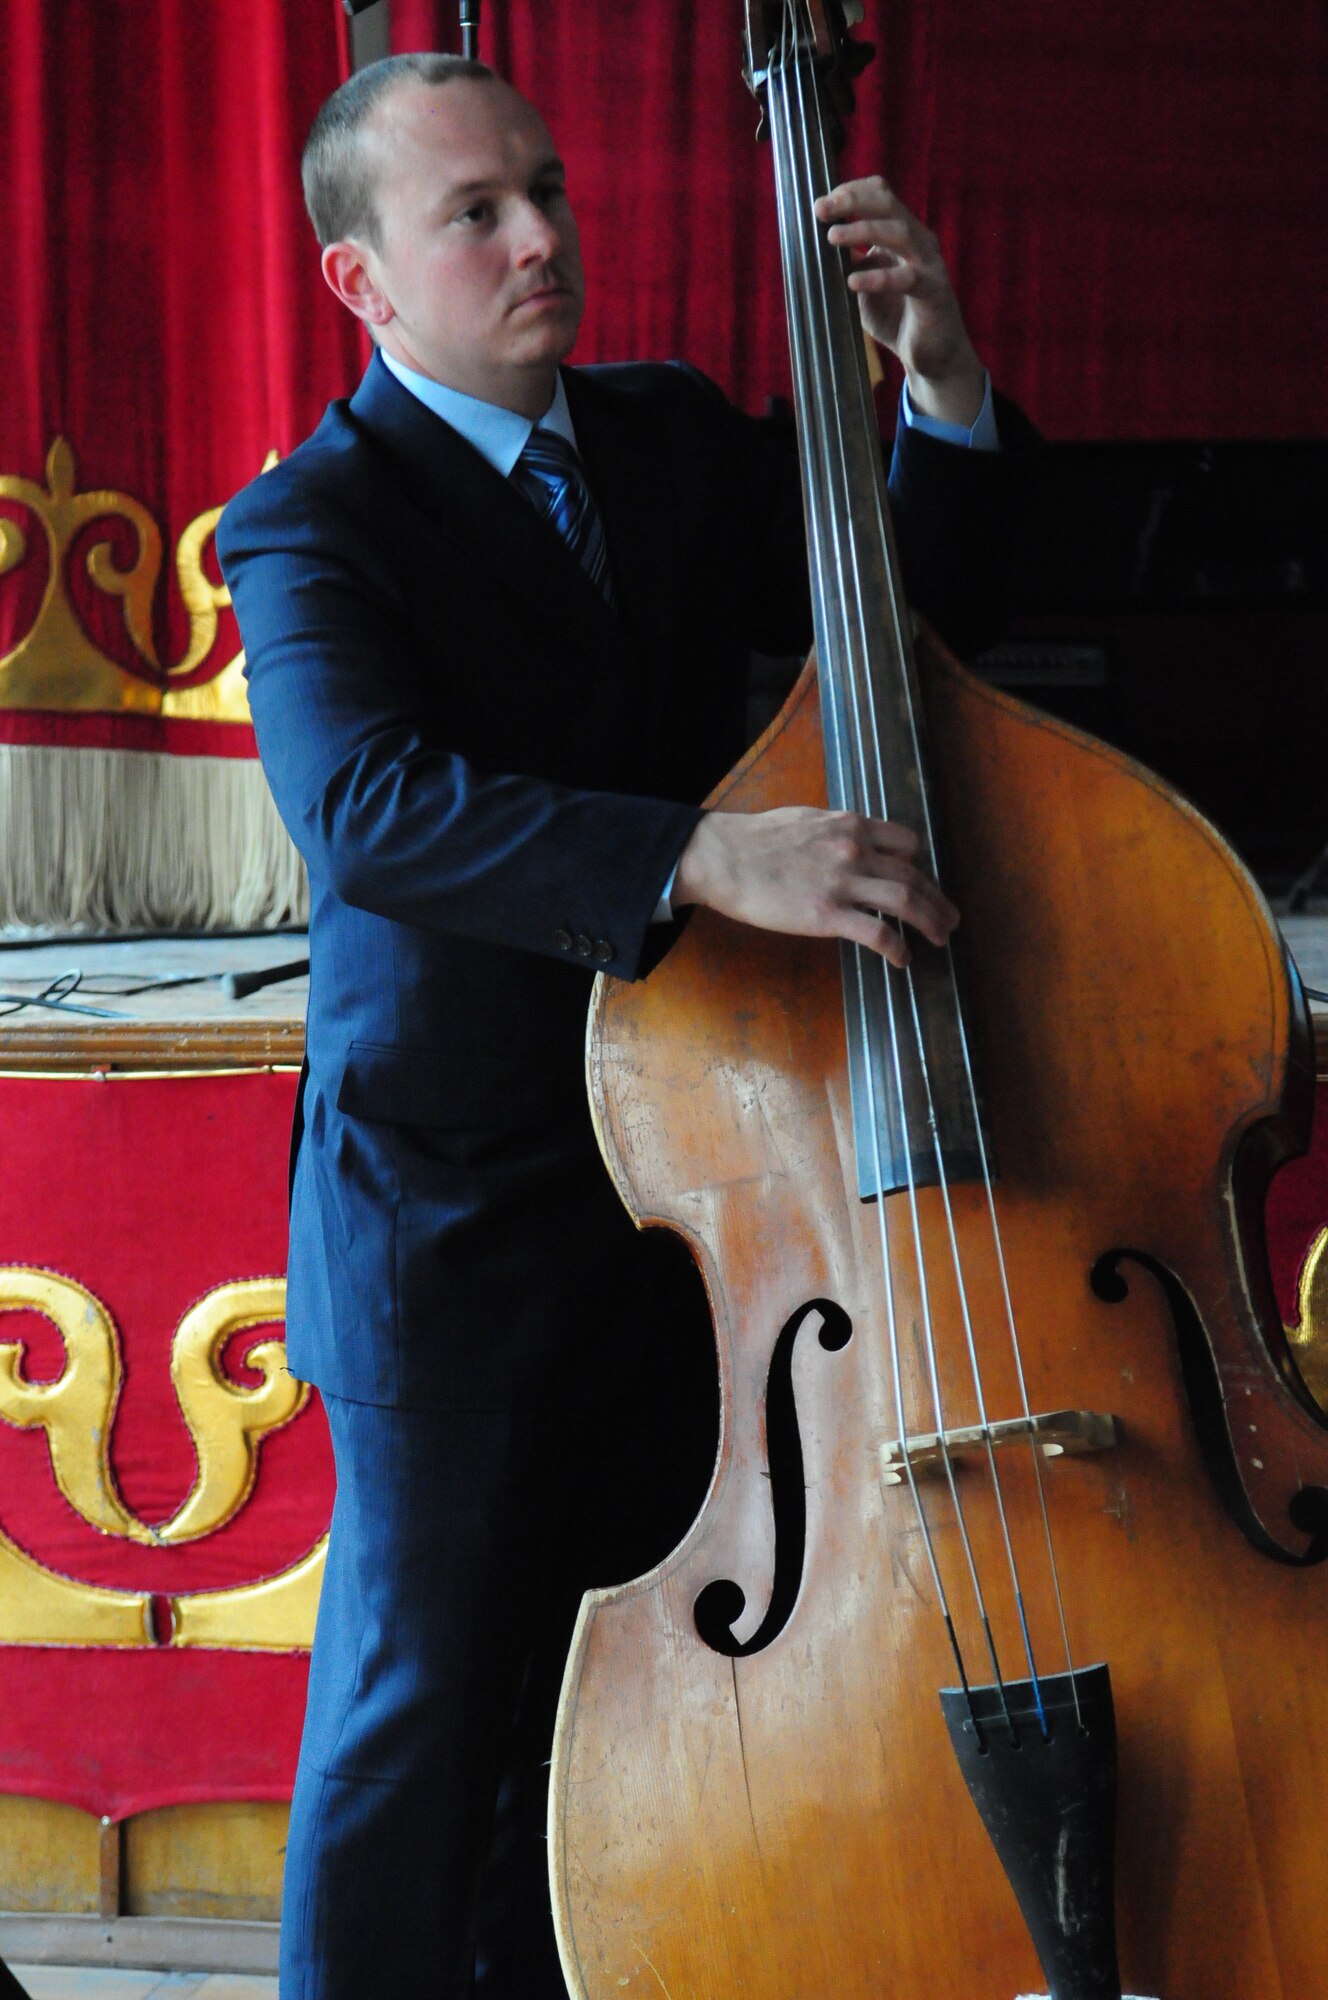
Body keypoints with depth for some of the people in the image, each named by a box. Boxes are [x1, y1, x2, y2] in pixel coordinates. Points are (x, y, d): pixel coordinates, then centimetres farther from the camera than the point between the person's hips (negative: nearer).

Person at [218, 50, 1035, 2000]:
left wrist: (944, 391, -13)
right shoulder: (311, 525, -13)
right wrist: (698, 853, -43)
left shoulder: (675, 437, 7)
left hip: (679, 1180, 6)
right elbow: (368, 806, -30)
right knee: (419, 1705, 2)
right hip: (446, 1220, -6)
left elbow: (906, 623, 5)